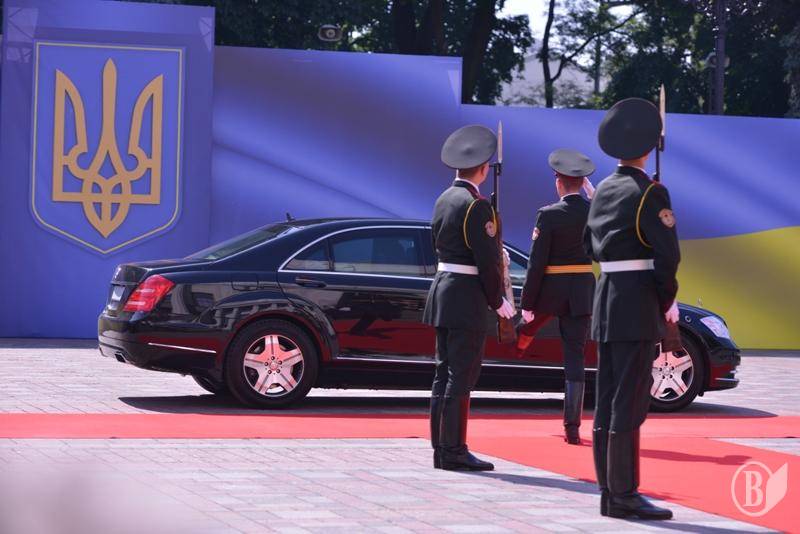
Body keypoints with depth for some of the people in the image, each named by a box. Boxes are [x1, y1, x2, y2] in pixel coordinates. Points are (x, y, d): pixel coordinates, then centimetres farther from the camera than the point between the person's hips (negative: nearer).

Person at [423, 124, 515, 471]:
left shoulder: (444, 200, 11)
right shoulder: (477, 206, -15)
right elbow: (487, 260, -16)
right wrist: (498, 301, -5)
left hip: (442, 288, 9)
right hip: (466, 296, -9)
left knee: (445, 373, 11)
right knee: (461, 375, -5)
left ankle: (441, 449, 15)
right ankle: (454, 451, -3)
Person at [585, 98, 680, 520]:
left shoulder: (603, 191, 12)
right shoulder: (649, 192, -11)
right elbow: (668, 253, -16)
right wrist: (667, 301, -1)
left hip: (605, 300, 8)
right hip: (638, 306, -8)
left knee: (607, 401, 8)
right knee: (629, 402, -7)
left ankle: (609, 492, 11)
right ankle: (624, 496, -7)